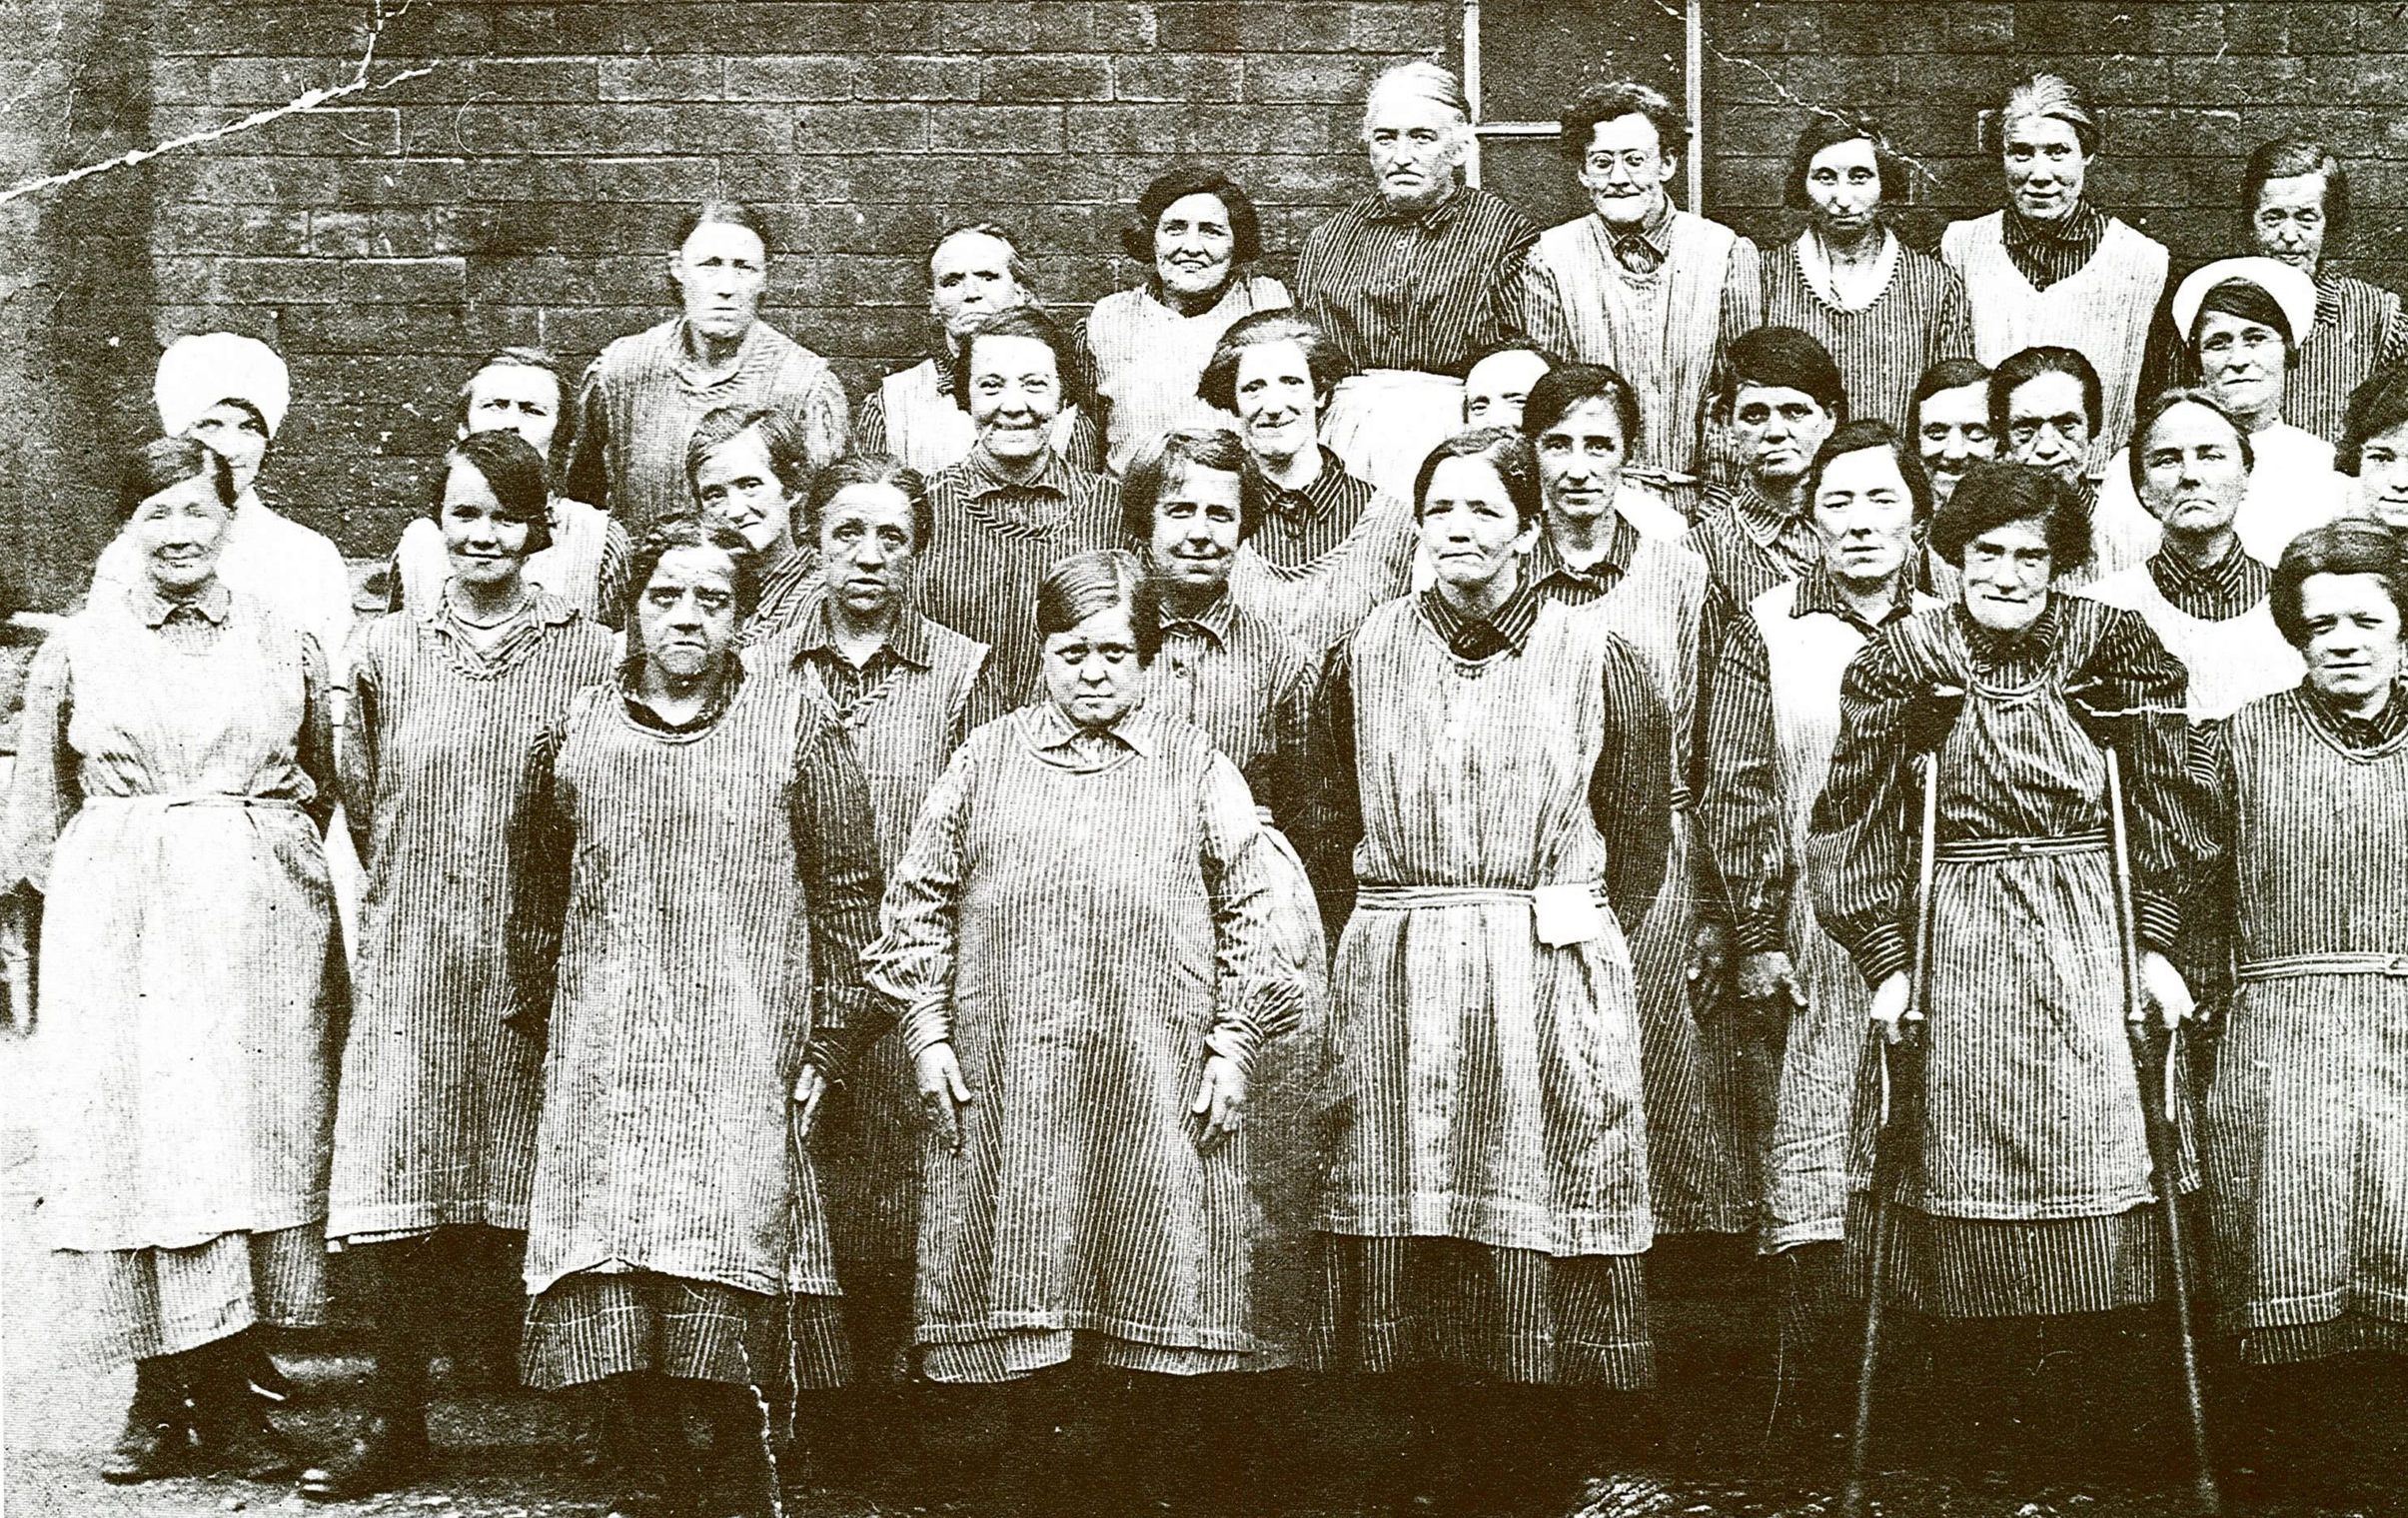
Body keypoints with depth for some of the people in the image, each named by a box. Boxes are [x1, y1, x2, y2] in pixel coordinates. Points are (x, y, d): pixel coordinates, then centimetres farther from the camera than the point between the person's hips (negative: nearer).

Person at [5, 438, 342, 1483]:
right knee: (126, 1142, -2)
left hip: (257, 922, 0)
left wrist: (268, 862, 5)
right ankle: (158, 1397, 8)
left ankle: (228, 1396, 8)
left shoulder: (284, 643, 8)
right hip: (115, 922, 0)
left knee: (251, 1140, -2)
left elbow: (326, 787, 15)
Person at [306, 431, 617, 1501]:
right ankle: (395, 1422, 7)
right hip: (414, 961, 2)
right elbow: (363, 804, 17)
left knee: (535, 1190, 1)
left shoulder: (593, 658, 1)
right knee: (400, 1189, -2)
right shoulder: (386, 652, 7)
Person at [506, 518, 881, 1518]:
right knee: (612, 1276, -3)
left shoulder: (799, 732, 5)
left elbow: (847, 893, 4)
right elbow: (535, 899, 20)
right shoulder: (573, 736, 12)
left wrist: (826, 1043, -1)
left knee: (726, 1285, -10)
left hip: (746, 1056, -2)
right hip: (604, 1054, 2)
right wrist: (544, 1024, 17)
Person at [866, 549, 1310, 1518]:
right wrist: (928, 1032, 3)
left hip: (1159, 1078, 0)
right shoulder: (984, 760, 10)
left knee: (1163, 1286, 1)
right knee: (1026, 1291, 4)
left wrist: (1233, 1048, 0)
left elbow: (1248, 916, 7)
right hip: (1010, 1075, 1)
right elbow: (920, 903, 10)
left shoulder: (1196, 769, 8)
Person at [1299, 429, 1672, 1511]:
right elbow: (1335, 826, 13)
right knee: (1403, 1214, 4)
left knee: (1542, 1209, 1)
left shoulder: (1596, 663, 1)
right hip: (1393, 980, 2)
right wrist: (1410, 929, 6)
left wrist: (1571, 937, 1)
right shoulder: (1363, 658, 7)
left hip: (1550, 977, -2)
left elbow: (1639, 839, 5)